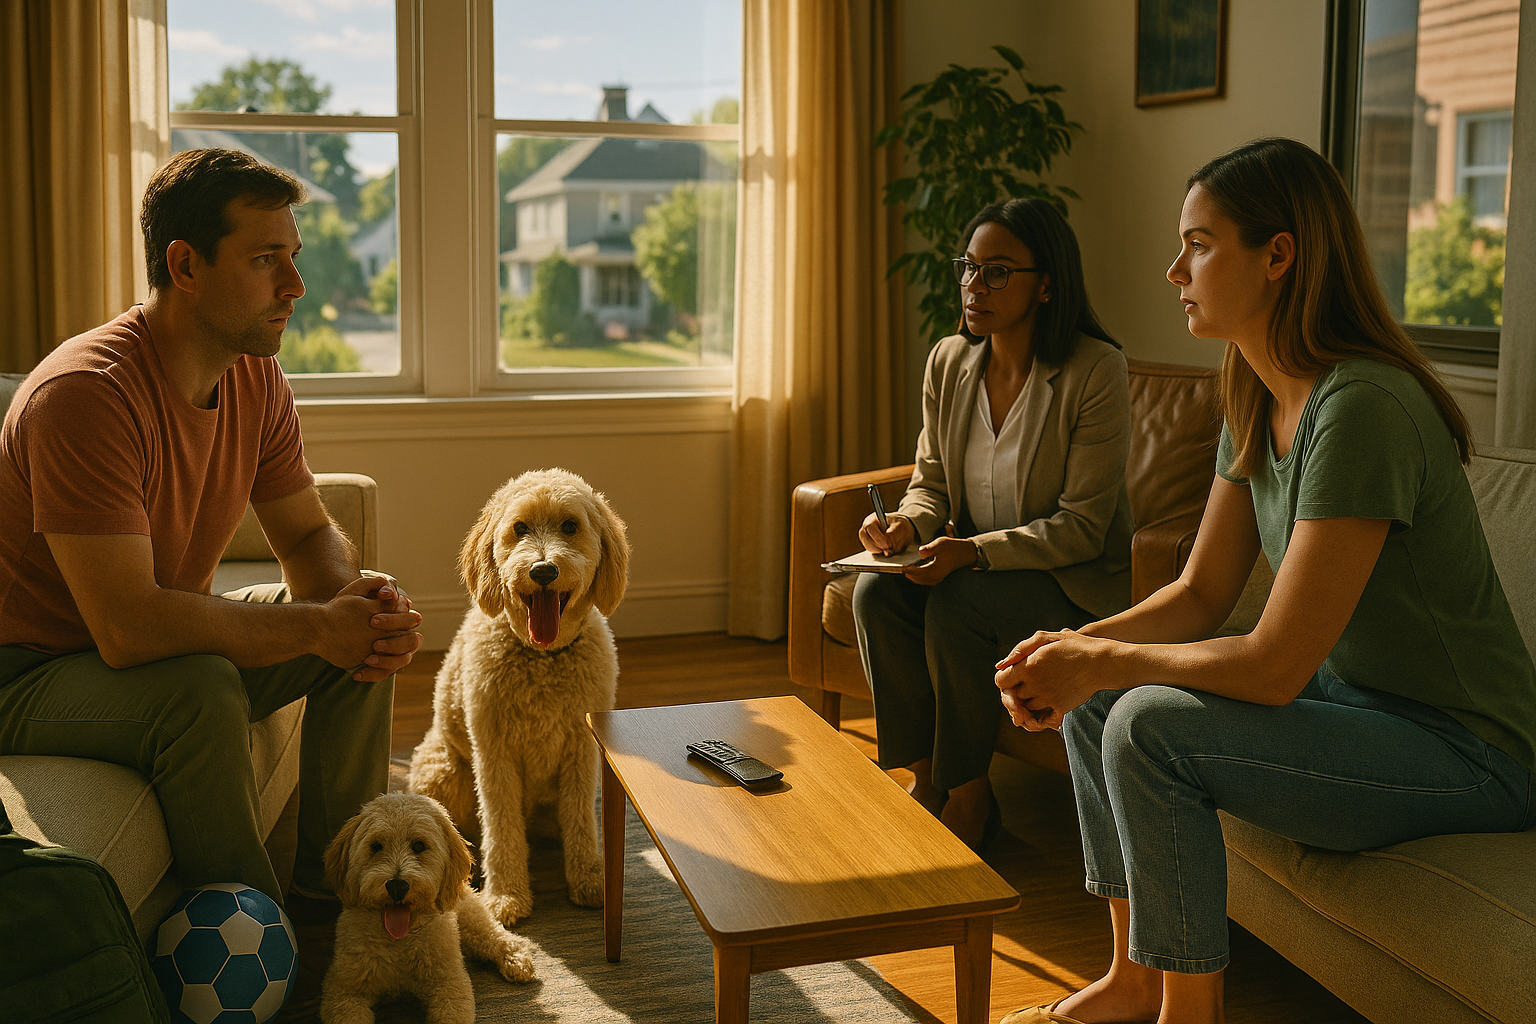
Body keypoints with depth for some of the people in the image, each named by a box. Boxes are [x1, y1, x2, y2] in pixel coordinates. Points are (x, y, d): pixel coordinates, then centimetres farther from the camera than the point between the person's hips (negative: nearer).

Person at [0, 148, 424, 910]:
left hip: (167, 640, 8)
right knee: (202, 690, -36)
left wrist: (364, 599, -19)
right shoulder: (87, 393, -30)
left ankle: (331, 893, 4)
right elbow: (127, 627, -36)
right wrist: (317, 625, -30)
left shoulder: (256, 378, -4)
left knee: (370, 628, -5)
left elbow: (310, 538, 4)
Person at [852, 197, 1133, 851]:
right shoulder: (948, 362, 1)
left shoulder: (1095, 371, -17)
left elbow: (1080, 525, -18)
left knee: (955, 604, -31)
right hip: (971, 567, 5)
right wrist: (907, 524, -17)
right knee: (876, 590, -22)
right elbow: (931, 483, 8)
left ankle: (969, 799, -12)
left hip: (1073, 580, -5)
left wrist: (974, 550, -30)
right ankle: (924, 779, -10)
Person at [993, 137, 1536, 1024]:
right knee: (1093, 703, 3)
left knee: (1149, 725, -24)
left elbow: (1275, 666, -28)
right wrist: (1077, 649, -10)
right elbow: (1201, 594, 6)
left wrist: (1101, 662, -16)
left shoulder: (1361, 408, -27)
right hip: (1354, 701, 9)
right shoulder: (1258, 405, 3)